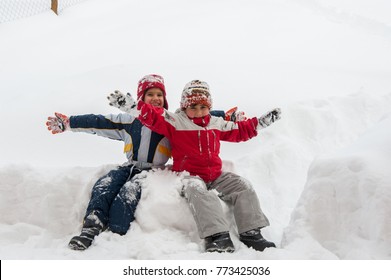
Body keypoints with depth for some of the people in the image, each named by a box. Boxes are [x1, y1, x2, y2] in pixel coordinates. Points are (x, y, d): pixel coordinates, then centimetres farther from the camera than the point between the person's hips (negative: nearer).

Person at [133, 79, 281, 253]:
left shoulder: (217, 124, 17)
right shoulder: (175, 122, 1)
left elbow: (239, 131, 28)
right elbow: (152, 117, -9)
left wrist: (261, 123, 24)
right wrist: (136, 105, -26)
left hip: (216, 175, 6)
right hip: (189, 175, -5)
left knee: (243, 187, -10)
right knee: (199, 192, -38)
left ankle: (251, 233, -11)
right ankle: (217, 236, -48)